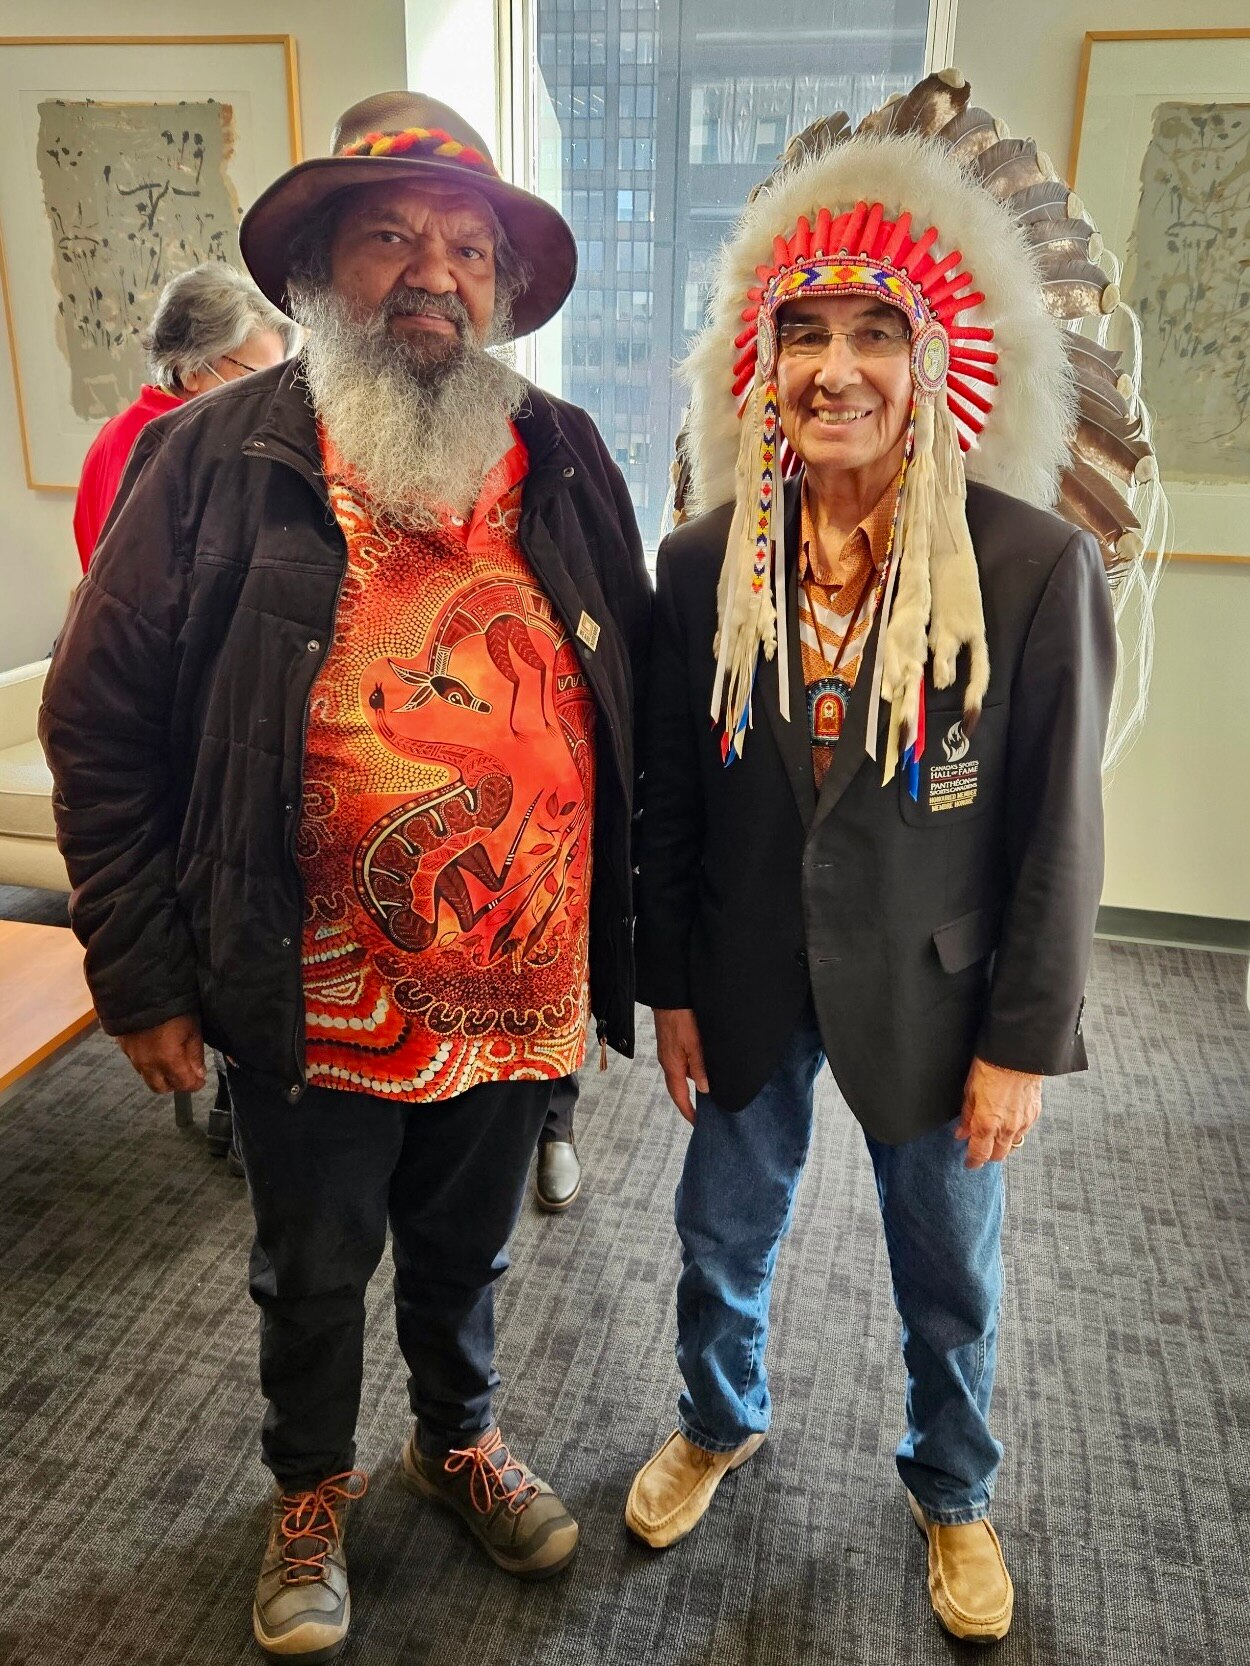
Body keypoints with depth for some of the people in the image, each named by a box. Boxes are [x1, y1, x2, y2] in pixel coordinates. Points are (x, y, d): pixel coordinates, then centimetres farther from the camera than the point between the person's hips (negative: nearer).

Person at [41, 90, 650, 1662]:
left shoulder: (568, 462, -1)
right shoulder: (215, 462, -10)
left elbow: (632, 709, 5)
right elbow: (100, 725, -6)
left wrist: (623, 943, 6)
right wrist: (142, 974, -6)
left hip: (518, 998, 3)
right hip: (309, 1009, -2)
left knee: (464, 1250, 25)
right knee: (314, 1271, 21)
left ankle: (459, 1439, 54)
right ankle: (309, 1489, 50)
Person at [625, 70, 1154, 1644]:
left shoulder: (1037, 569, -15)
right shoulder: (701, 566, -6)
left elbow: (1057, 829, -11)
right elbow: (668, 794, 0)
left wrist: (1021, 1043, -9)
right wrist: (671, 987, 2)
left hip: (934, 990, -2)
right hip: (749, 983, 3)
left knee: (949, 1276, 19)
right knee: (723, 1234, 22)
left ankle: (952, 1491, 49)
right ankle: (718, 1422, 54)